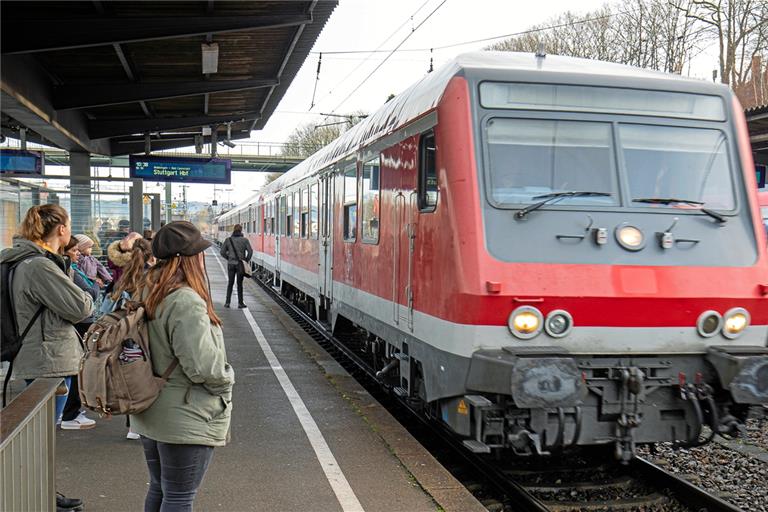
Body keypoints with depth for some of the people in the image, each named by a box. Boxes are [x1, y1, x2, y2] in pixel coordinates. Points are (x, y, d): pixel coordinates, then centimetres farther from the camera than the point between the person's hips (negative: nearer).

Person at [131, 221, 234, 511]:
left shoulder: (148, 295, 4)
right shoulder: (187, 302, -24)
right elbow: (203, 366, -27)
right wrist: (226, 379, -7)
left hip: (152, 415, 9)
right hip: (186, 420, -9)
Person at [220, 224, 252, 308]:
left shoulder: (228, 240, 1)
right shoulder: (244, 240, -4)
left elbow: (222, 252, 1)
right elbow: (250, 251, -10)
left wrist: (229, 258, 12)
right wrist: (246, 260, 2)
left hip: (230, 264, 2)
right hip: (240, 264, -1)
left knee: (230, 283, 11)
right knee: (239, 284, 6)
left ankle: (227, 302, 8)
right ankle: (240, 303, 9)